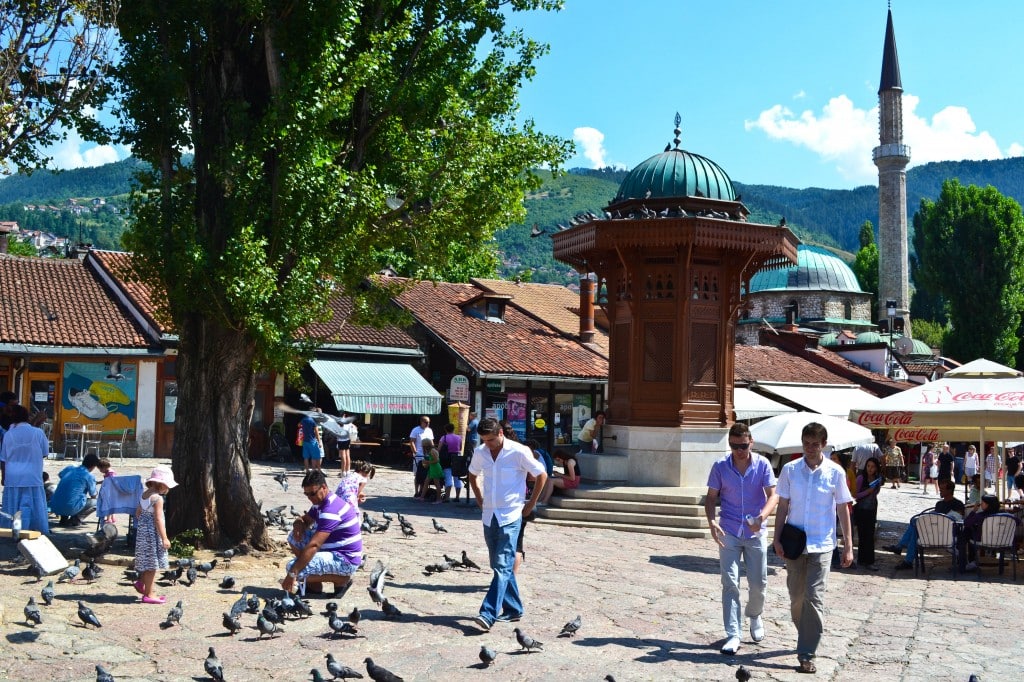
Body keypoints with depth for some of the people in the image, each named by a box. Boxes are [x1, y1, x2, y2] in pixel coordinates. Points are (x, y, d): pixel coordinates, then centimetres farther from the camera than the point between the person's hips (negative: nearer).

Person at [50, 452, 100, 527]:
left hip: (54, 507, 6)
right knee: (95, 502, 13)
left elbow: (60, 475, 38)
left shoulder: (69, 469, 13)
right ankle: (75, 519, -1)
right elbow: (93, 496, 10)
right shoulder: (89, 476, -3)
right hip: (71, 509, -6)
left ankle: (64, 519, 19)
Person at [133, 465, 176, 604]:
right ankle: (148, 595, 4)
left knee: (147, 561, 22)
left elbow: (138, 512, 18)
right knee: (152, 564, -1)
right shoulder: (158, 499, -18)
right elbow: (158, 520, -21)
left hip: (142, 531, 9)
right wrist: (164, 538, -18)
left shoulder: (144, 494, 9)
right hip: (153, 534, -9)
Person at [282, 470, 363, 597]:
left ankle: (342, 579, -7)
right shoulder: (321, 502, 8)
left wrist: (292, 573, -33)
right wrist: (298, 524, -9)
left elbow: (314, 545, -32)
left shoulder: (331, 509, -25)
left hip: (345, 560, -10)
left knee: (293, 567, -22)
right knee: (294, 537, 10)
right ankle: (313, 584, 9)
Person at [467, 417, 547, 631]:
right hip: (489, 516, 6)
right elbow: (473, 475, 23)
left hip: (510, 517, -6)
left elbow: (541, 475, -3)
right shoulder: (480, 453, 4)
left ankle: (488, 614, -17)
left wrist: (531, 504, -1)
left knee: (502, 566, -11)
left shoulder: (519, 452, -12)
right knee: (499, 565, 11)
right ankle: (513, 609, 23)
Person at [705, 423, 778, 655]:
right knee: (730, 583, -5)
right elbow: (711, 497, 2)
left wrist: (762, 517, -31)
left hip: (756, 533, 1)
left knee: (758, 583, 9)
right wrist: (711, 521, -17)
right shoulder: (720, 467, -4)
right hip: (728, 533, 0)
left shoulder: (762, 465, -6)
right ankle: (732, 635, -2)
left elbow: (773, 495, -11)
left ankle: (755, 616, 39)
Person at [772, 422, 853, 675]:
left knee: (814, 597, -9)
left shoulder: (835, 472, -3)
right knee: (796, 597, 11)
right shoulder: (790, 469, 1)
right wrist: (777, 539, -1)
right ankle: (806, 639, 33)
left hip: (821, 545, -2)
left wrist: (848, 546, 1)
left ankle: (807, 655, -6)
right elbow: (783, 506, 5)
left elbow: (843, 509, 3)